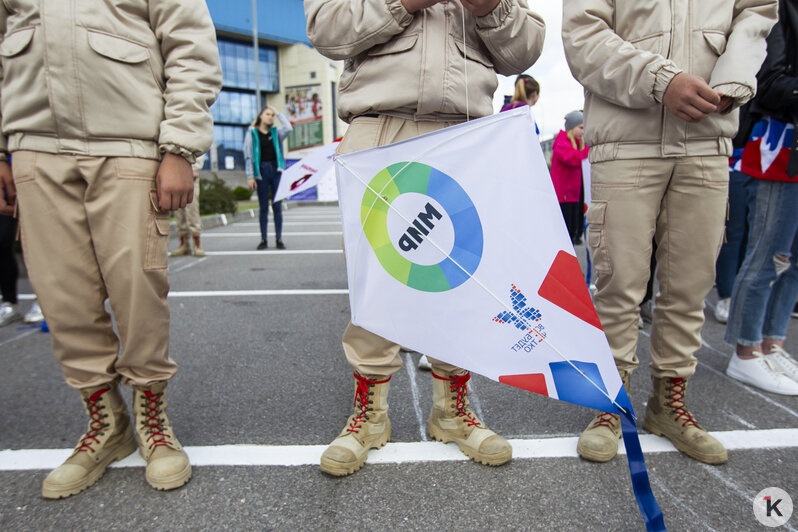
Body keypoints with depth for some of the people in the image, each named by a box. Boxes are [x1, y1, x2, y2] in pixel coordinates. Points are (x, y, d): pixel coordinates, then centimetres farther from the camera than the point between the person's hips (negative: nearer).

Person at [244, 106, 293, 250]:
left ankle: (279, 239, 4)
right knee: (263, 207, 1)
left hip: (276, 170, 2)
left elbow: (288, 128, -8)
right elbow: (248, 156, 2)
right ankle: (263, 239, 8)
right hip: (261, 170, -2)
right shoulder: (252, 133, 6)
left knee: (277, 206, 0)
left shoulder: (276, 132, 14)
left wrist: (278, 113, 4)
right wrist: (250, 176, -6)